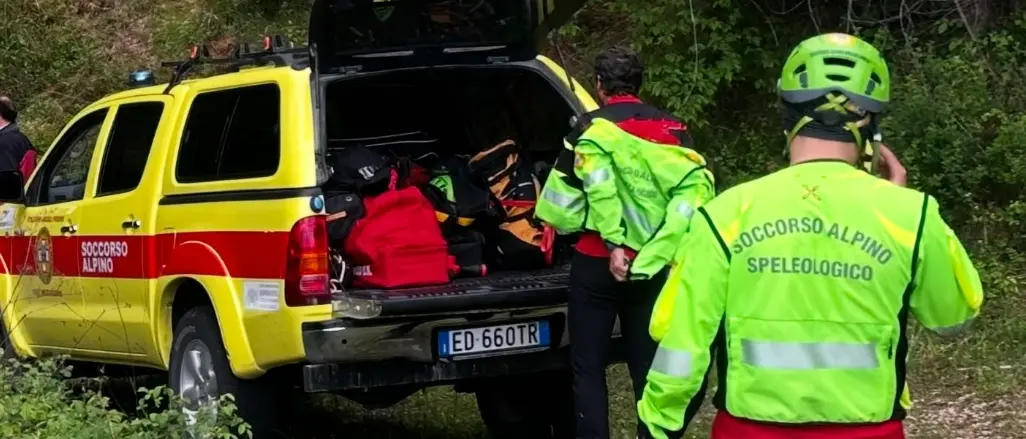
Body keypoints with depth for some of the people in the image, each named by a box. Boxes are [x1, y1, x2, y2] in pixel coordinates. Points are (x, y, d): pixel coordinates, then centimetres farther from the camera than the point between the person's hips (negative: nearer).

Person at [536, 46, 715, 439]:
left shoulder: (593, 127, -3)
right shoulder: (672, 129, 8)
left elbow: (600, 188, -19)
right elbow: (696, 189, -6)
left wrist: (614, 244, -16)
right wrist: (658, 248, -9)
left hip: (599, 263, -4)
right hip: (654, 267, 4)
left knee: (588, 367, 5)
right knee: (649, 366, 11)